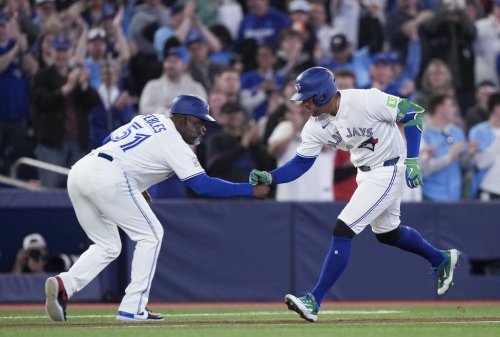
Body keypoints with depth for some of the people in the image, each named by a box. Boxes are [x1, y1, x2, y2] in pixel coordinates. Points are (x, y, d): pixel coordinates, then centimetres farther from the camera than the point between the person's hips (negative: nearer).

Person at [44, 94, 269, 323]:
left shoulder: (150, 119, 24)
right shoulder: (175, 144, 0)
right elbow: (203, 186, -7)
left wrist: (135, 188, 32)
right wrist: (250, 191, -2)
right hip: (107, 177, -8)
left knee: (107, 246, 17)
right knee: (150, 234, 5)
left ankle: (63, 285, -7)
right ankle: (132, 308, 1)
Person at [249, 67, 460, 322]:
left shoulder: (365, 100, -28)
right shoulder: (315, 126, -7)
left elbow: (410, 112, -18)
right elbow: (301, 163, -3)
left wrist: (412, 160, -21)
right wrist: (269, 177, -20)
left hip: (389, 171, -9)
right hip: (365, 174, 9)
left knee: (343, 230, -16)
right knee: (387, 232, 25)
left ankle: (315, 301, -15)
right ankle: (441, 259, 51)